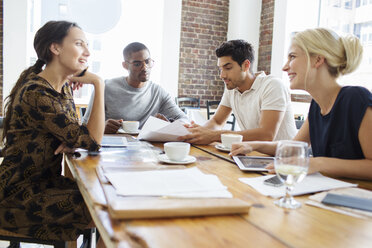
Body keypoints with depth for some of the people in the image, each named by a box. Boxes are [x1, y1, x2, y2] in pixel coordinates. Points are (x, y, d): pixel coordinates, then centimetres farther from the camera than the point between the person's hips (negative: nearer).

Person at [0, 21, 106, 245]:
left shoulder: (64, 87, 5)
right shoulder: (36, 93, -23)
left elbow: (76, 132, 12)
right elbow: (93, 141, -26)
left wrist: (70, 142, -12)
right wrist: (99, 84, -22)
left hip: (48, 180, 8)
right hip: (22, 192, -8)